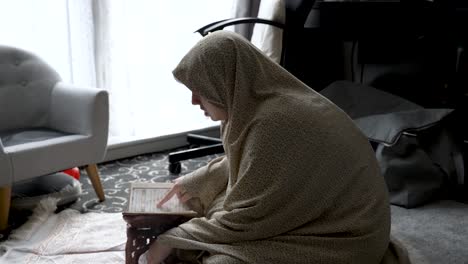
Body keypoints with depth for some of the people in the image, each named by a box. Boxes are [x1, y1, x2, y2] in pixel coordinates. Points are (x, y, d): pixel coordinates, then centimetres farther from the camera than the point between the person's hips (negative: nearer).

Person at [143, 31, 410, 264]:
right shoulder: (256, 101, -4)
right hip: (302, 210, 9)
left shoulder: (277, 124, -31)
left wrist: (172, 240, -13)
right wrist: (197, 180, 10)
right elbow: (240, 161, 17)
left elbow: (246, 221, -23)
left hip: (338, 240, -9)